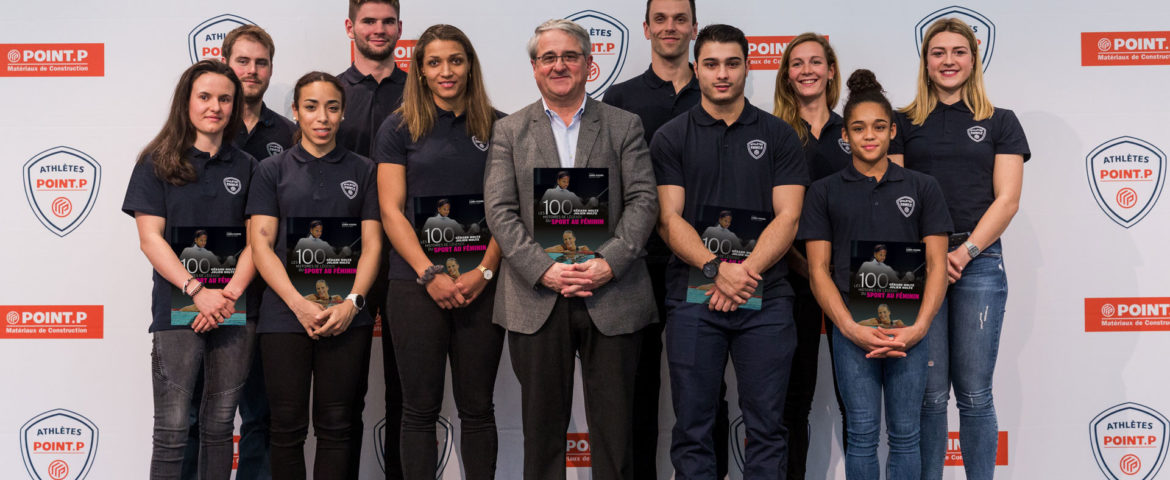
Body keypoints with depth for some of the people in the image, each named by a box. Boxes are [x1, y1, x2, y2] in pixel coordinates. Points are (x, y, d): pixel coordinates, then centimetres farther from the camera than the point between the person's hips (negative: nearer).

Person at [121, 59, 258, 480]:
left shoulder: (246, 168, 11)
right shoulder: (157, 163, 4)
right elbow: (150, 238, -3)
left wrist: (231, 294, -10)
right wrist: (198, 291, -14)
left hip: (235, 312, 3)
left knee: (219, 425, 8)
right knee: (173, 429, -4)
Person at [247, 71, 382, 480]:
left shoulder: (363, 171, 9)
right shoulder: (273, 170, 6)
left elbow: (372, 245, 5)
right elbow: (261, 244, -1)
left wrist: (352, 302, -10)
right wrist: (299, 304, -12)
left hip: (346, 319, 1)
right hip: (285, 317, -1)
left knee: (336, 426, 5)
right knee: (288, 427, 3)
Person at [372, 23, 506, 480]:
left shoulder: (498, 128, 8)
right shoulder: (399, 129, 4)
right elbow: (391, 210, -1)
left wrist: (484, 272, -8)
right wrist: (431, 275, -11)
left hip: (481, 284, 1)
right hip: (416, 284, -1)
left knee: (477, 407, 8)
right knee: (420, 408, 4)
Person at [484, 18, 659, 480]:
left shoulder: (624, 126, 9)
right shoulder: (509, 130, 10)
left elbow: (643, 201, 1)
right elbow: (499, 210, 1)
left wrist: (609, 263, -14)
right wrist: (542, 269, -12)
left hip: (612, 298, 0)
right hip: (536, 299, 0)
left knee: (614, 426, 5)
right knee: (542, 425, 8)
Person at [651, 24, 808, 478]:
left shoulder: (778, 135, 8)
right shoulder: (671, 137, 6)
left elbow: (787, 216, 0)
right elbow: (669, 219, -2)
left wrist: (746, 272, -14)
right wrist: (716, 268, -17)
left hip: (766, 298, 1)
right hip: (693, 298, 0)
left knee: (766, 427, 5)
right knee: (692, 428, 4)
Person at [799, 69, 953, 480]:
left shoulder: (922, 188, 9)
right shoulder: (825, 192, 7)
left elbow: (937, 264, 4)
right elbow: (818, 269, 2)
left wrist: (919, 327, -10)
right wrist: (851, 328, -11)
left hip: (910, 328, 1)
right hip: (852, 329, -1)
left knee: (905, 434, 5)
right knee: (862, 433, 1)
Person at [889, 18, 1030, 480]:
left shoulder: (1000, 122, 11)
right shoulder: (903, 123, 12)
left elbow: (1006, 200, 3)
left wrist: (964, 252, -9)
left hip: (979, 264, 0)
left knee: (974, 393, 1)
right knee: (929, 393, 1)